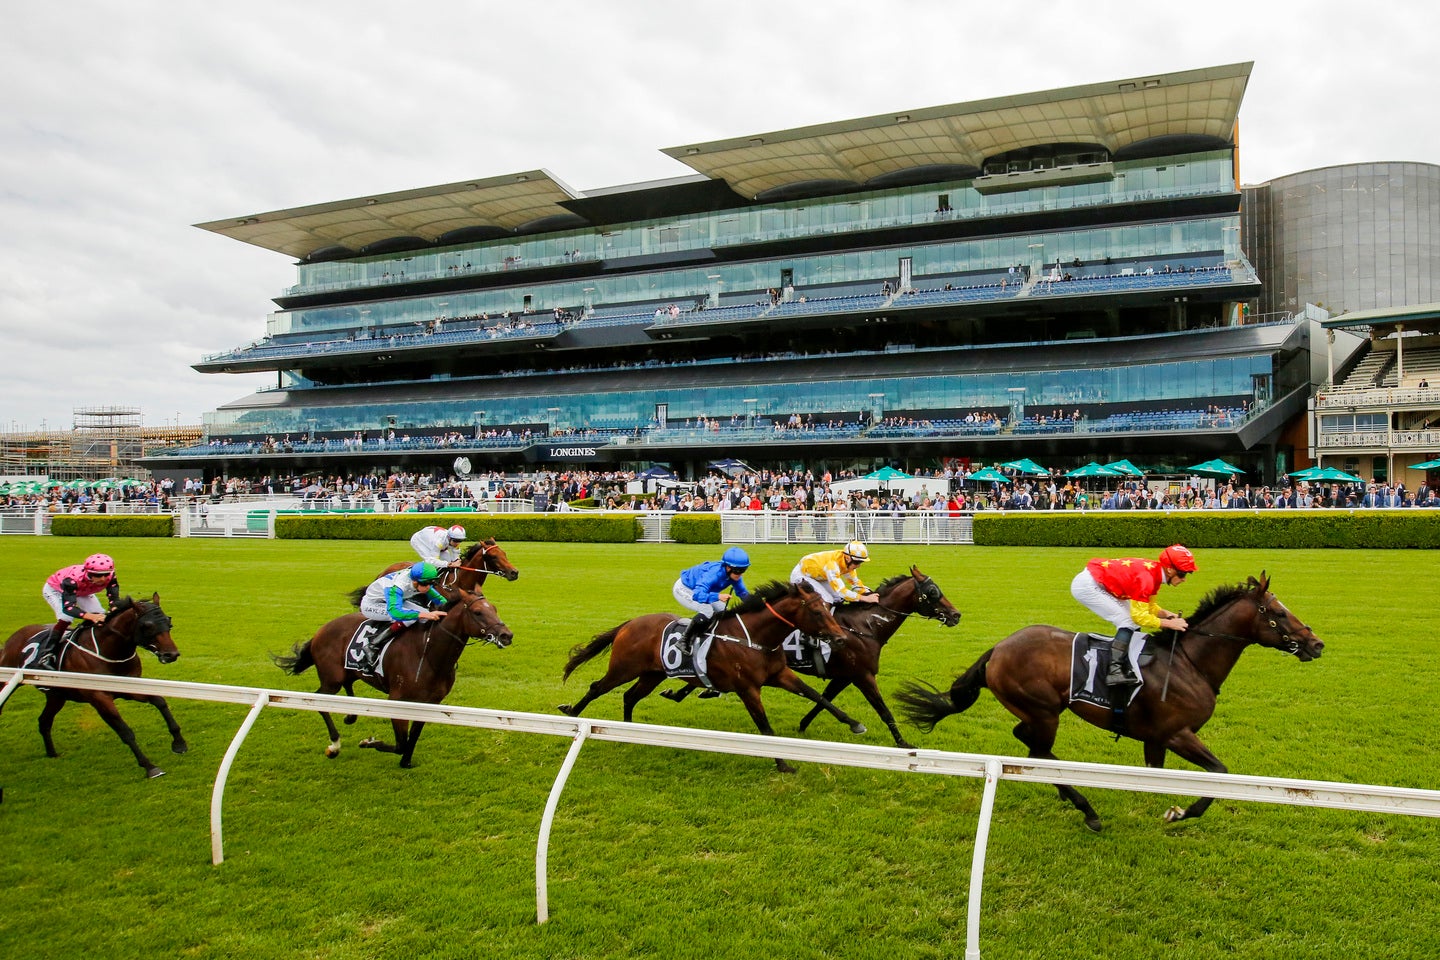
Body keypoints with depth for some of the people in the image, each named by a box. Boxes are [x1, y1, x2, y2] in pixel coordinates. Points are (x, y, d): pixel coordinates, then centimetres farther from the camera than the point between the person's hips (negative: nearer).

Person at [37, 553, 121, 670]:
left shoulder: (110, 578, -33)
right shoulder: (72, 580, -46)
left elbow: (114, 598, -32)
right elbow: (68, 607, -50)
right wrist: (91, 616, -67)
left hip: (81, 592, 5)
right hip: (55, 589, -5)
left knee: (101, 616, -9)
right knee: (66, 617, -28)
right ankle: (45, 655, -19)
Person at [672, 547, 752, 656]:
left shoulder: (735, 574, -17)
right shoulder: (714, 573, -40)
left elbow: (742, 592, -4)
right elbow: (697, 595, -49)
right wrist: (718, 596, -62)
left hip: (700, 589, 9)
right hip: (683, 590, -9)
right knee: (707, 610, -28)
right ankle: (684, 641, -17)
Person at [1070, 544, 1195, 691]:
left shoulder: (1155, 573, 1)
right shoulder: (1146, 577, -26)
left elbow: (1149, 606, 15)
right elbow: (1140, 616, -21)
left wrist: (1167, 614, -1)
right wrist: (1169, 624, -14)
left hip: (1100, 584, 10)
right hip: (1086, 586, -10)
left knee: (1132, 622, 10)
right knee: (1128, 622, -14)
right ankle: (1114, 671, -17)